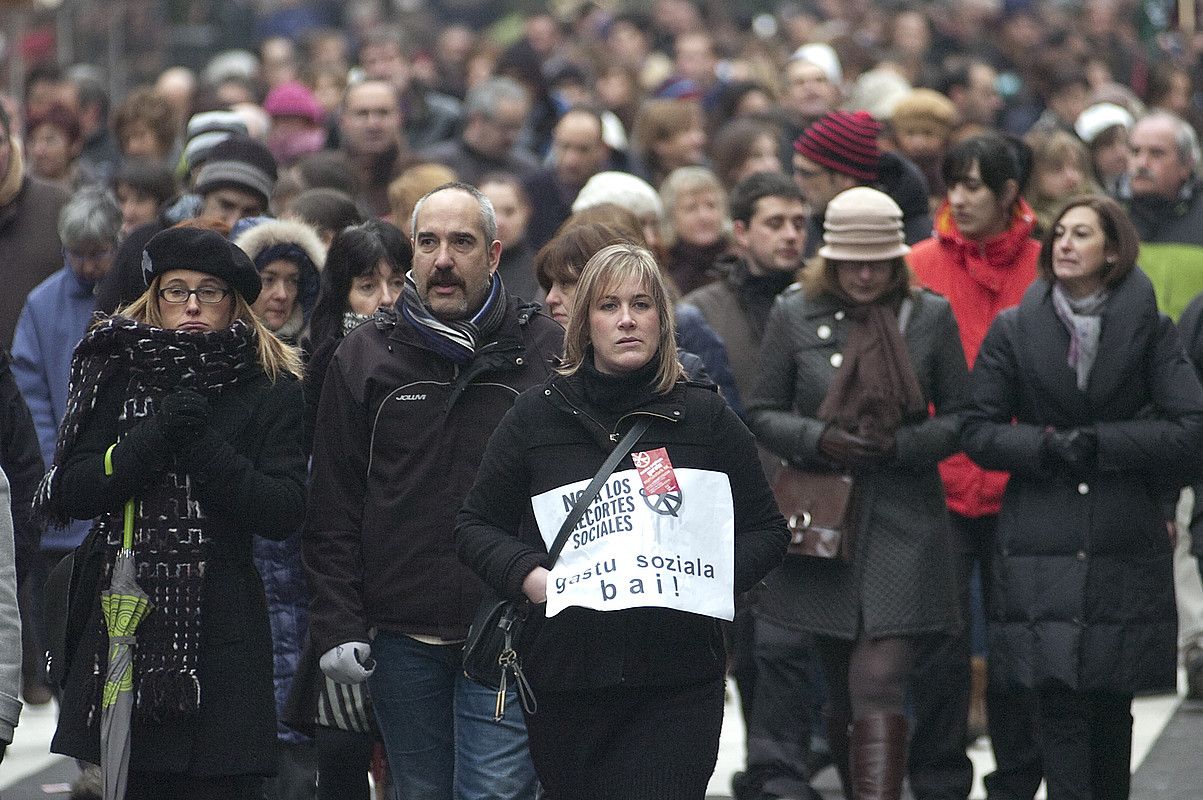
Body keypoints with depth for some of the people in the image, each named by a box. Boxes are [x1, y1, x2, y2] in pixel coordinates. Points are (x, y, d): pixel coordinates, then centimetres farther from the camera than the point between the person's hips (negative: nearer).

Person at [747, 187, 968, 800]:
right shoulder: (794, 315, 3)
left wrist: (900, 444, -12)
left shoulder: (931, 317, 2)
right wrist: (818, 438, -12)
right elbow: (762, 413, 7)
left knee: (879, 683, -14)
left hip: (904, 525, -2)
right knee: (840, 689, 12)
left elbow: (960, 419, 6)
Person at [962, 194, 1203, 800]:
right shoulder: (1013, 330, 5)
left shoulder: (1149, 330, 3)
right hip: (1041, 541, 0)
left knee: (1113, 704, 0)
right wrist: (1045, 447, -14)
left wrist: (1101, 443, -12)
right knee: (1059, 703, -3)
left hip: (1125, 543, 0)